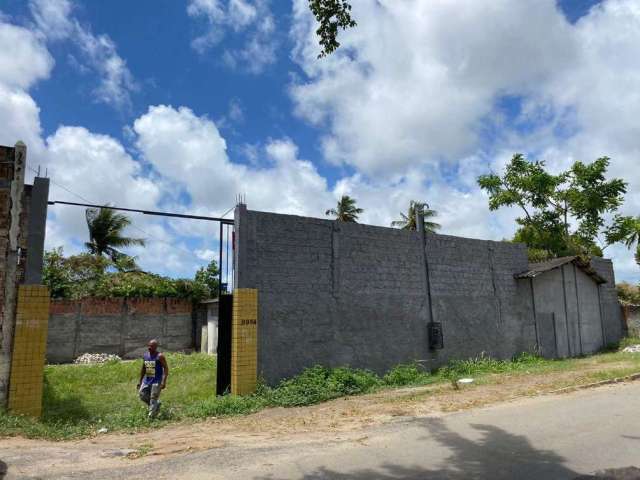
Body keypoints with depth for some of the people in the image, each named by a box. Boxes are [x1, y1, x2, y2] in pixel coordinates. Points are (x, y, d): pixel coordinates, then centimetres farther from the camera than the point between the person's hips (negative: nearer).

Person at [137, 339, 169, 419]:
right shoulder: (145, 355, 8)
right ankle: (156, 404, 24)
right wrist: (140, 381, 16)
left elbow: (166, 368, -13)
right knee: (142, 395, 2)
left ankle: (151, 416, 7)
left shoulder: (160, 356, -12)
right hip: (146, 380, 7)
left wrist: (164, 381, -20)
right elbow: (143, 369, 17)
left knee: (153, 399, -4)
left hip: (156, 381, -7)